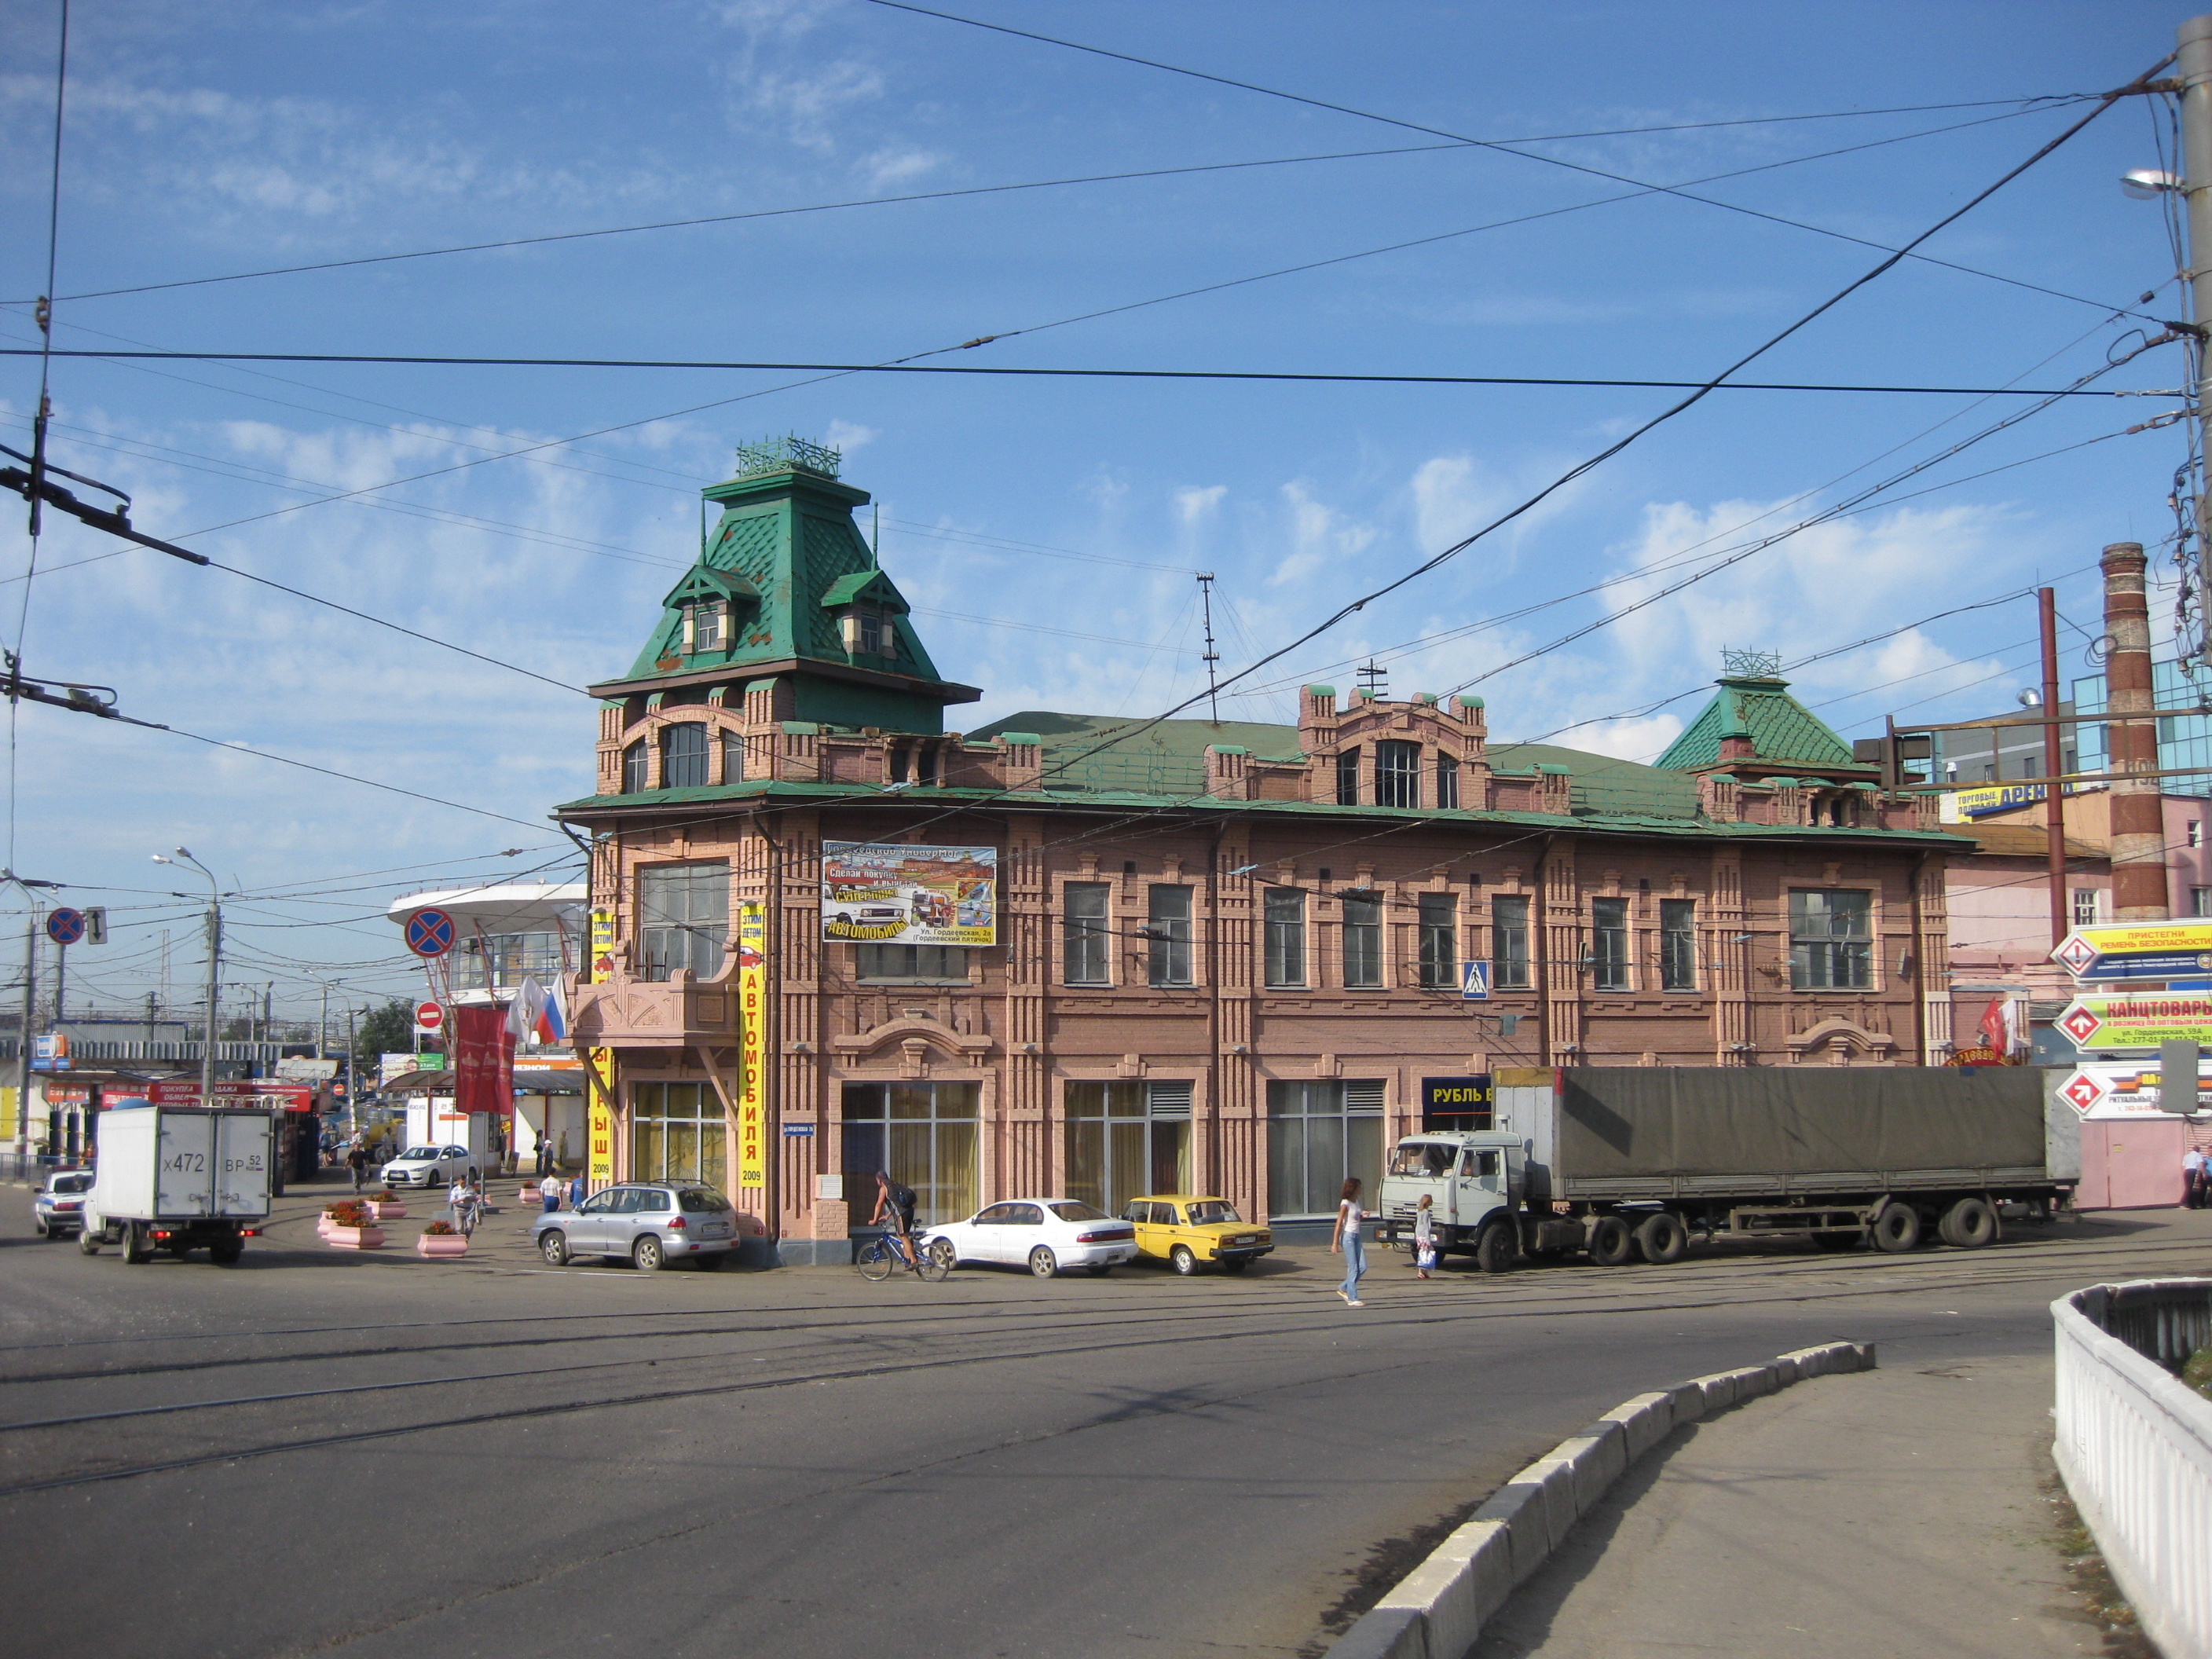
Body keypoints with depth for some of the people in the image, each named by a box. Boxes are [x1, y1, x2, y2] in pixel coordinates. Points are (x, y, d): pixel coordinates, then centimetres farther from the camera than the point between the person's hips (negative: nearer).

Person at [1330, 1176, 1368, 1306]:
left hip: (1356, 1237, 8)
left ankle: (1344, 1288, 19)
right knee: (1353, 1268, -6)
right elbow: (1339, 1223, -16)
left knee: (1363, 1267, 4)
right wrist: (1335, 1243, -18)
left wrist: (1363, 1215, 3)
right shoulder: (1345, 1204, -14)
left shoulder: (1356, 1201, 11)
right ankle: (1352, 1299, -1)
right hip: (1348, 1236, -8)